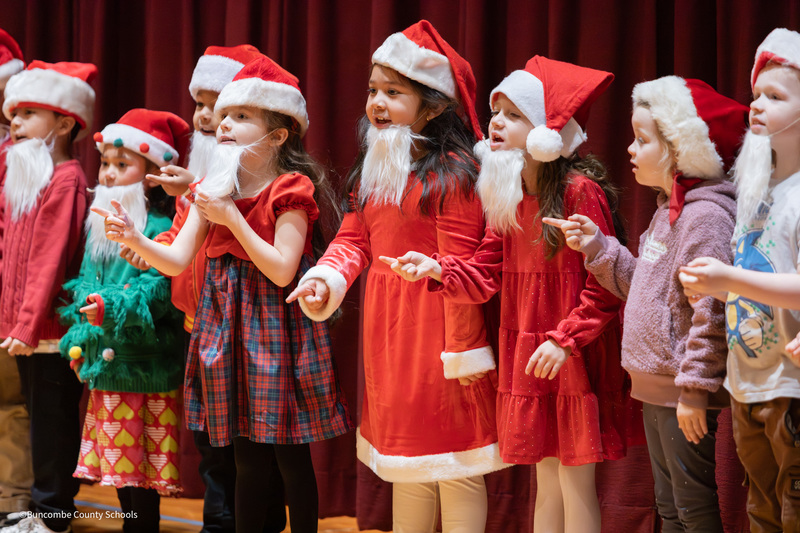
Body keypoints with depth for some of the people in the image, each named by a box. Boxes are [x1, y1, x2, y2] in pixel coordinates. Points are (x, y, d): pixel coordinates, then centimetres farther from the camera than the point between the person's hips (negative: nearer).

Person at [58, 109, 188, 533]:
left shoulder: (161, 228, -11)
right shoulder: (100, 223, 14)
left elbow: (157, 290, -21)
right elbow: (83, 285, 18)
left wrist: (112, 308, -32)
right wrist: (79, 338, 8)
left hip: (145, 365, -8)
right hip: (104, 362, 8)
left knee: (144, 466, -4)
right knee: (117, 461, 14)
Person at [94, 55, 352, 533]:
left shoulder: (289, 192, -9)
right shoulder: (215, 191, 9)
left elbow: (282, 271, -18)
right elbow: (176, 261, 3)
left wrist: (231, 217, -19)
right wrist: (135, 239, -16)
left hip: (275, 331, -5)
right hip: (229, 329, 5)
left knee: (291, 455, 1)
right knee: (247, 457, 11)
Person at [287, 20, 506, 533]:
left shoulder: (451, 172, -16)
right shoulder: (372, 170, 11)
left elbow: (460, 267, -18)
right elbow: (354, 239, 6)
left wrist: (465, 351, -18)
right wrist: (326, 279, -15)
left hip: (436, 328, -8)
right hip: (386, 328, 8)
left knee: (452, 456, 0)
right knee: (405, 455, 19)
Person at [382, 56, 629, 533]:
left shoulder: (580, 191, -14)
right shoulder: (507, 199, 10)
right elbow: (485, 276, 7)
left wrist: (565, 339, -18)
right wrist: (436, 270, -10)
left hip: (575, 363, -7)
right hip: (527, 359, 7)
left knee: (576, 483, -1)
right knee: (546, 480, 14)